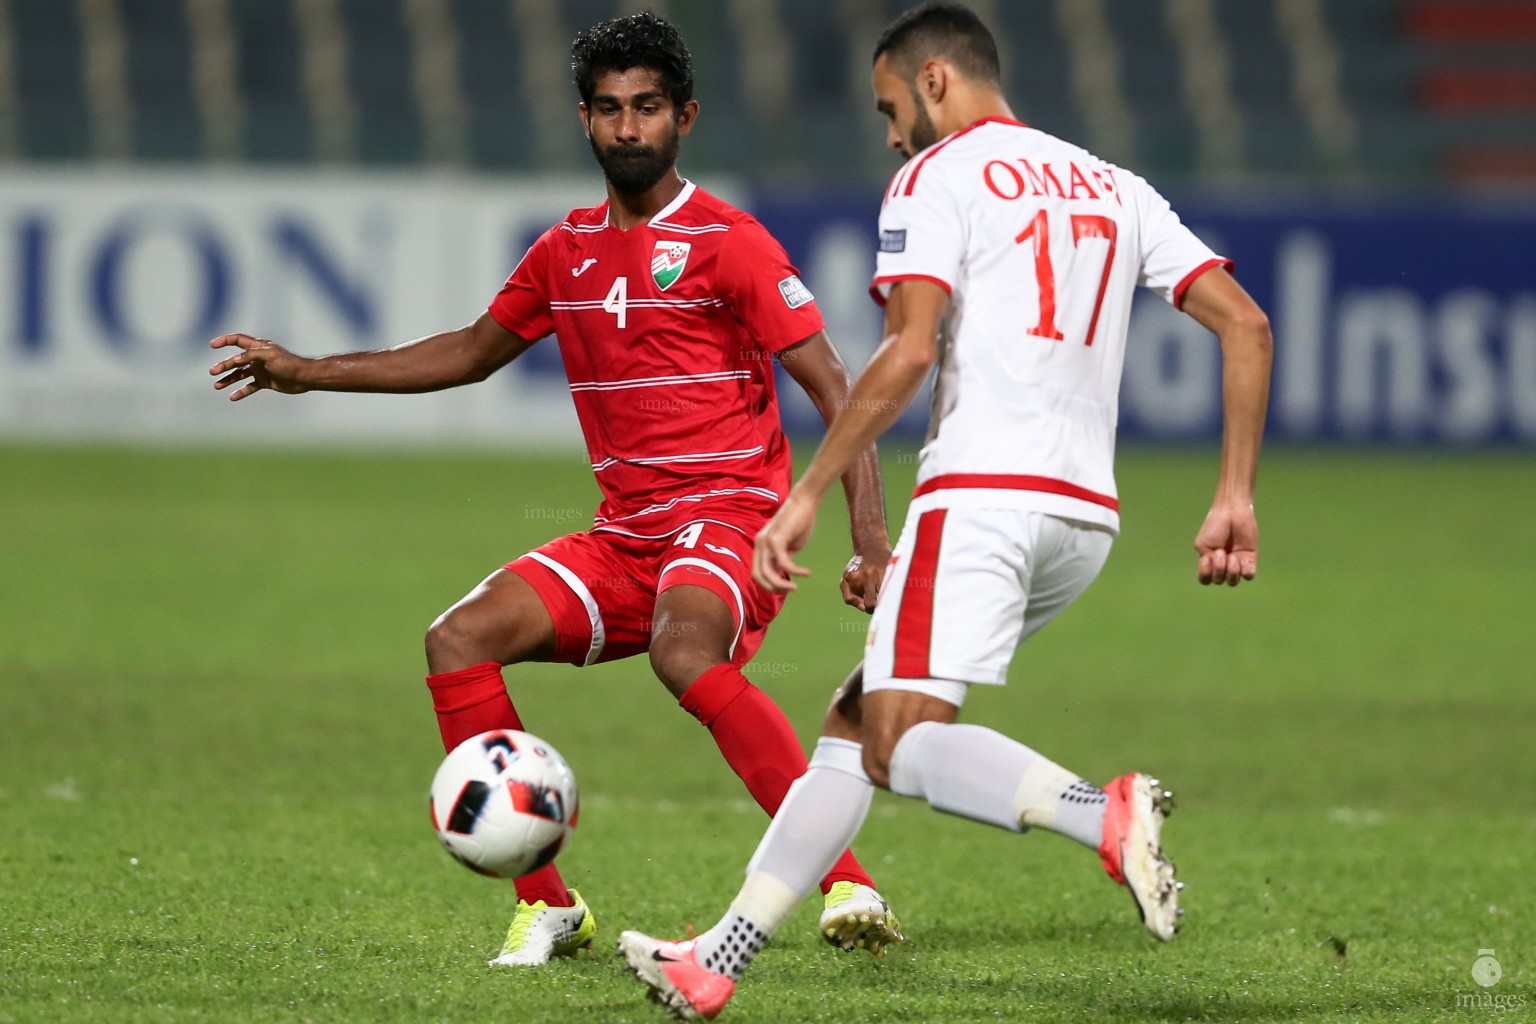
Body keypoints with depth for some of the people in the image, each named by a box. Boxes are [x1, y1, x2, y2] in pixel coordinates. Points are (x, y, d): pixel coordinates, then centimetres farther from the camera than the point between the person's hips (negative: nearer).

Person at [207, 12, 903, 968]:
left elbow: (835, 391, -8)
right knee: (459, 640, -13)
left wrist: (872, 542, -19)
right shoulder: (568, 251, 14)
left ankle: (847, 885, -35)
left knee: (683, 653, -37)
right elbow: (475, 351, 31)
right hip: (624, 535, 7)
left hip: (727, 520, -7)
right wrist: (307, 372, 28)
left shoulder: (728, 241, -5)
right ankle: (548, 906, -6)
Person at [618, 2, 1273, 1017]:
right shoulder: (1114, 188, 19)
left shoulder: (937, 177, 0)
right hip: (1087, 516, 8)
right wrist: (1236, 498, 11)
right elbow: (1247, 325, 12)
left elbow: (909, 353, -13)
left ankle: (1107, 816, -40)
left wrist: (807, 496, -9)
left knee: (902, 743, -16)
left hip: (981, 494, -8)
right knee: (857, 723, 15)